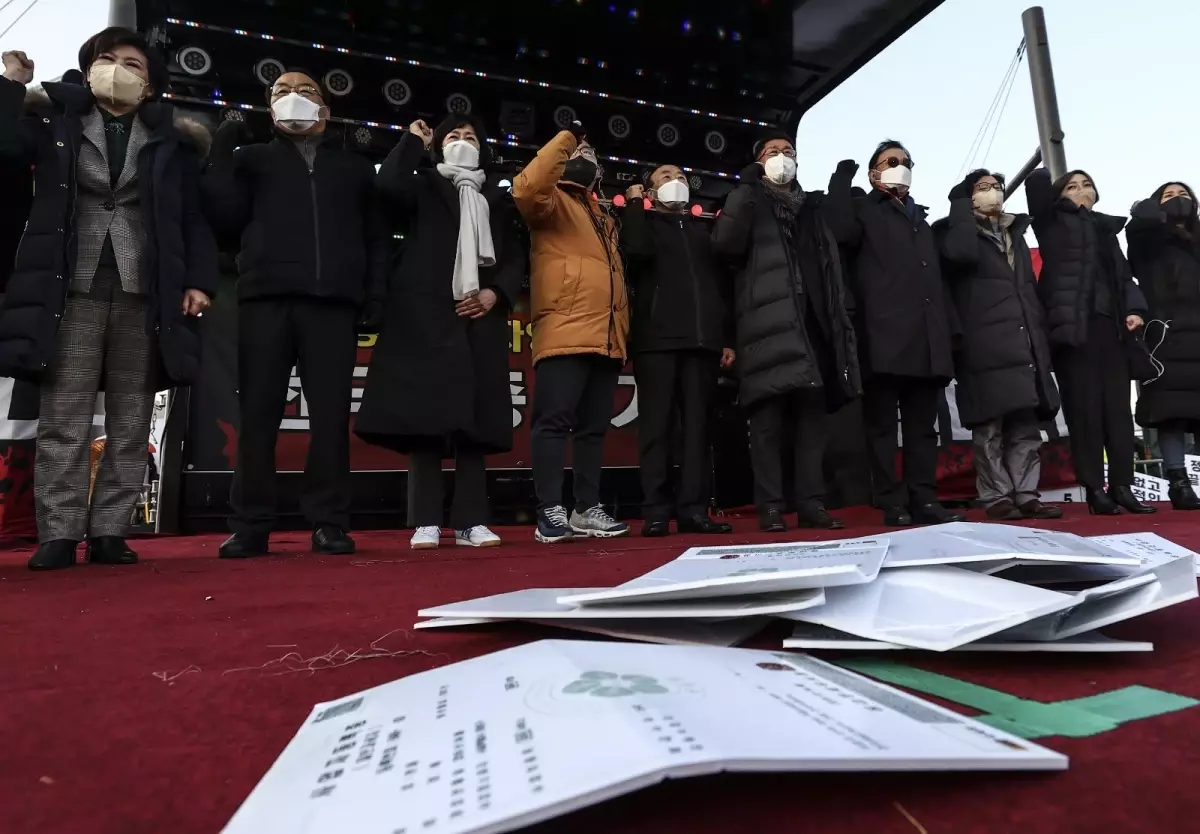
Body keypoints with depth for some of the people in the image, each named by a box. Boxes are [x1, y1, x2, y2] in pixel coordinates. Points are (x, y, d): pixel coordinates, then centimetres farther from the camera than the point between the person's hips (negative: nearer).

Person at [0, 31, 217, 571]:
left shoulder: (172, 139, 13)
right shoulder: (55, 121, 14)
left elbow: (195, 218, 8)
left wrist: (200, 280, -3)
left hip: (145, 293, 0)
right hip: (74, 288, 0)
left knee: (131, 423, 1)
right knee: (64, 418, -3)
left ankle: (109, 531, 7)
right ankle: (59, 534, 2)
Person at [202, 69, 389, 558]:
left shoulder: (354, 168, 23)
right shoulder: (252, 159, 21)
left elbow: (377, 236, 16)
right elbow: (225, 216, 7)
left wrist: (374, 294, 3)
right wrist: (223, 150, 5)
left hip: (333, 302, 0)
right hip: (266, 298, 1)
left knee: (331, 414, -5)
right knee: (258, 413, -2)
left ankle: (329, 522, 0)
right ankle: (250, 525, 3)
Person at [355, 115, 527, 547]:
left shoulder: (498, 199, 23)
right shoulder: (425, 186, 14)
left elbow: (515, 257, 15)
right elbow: (388, 184, -9)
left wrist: (496, 293, -3)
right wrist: (413, 140, 5)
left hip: (481, 315, 3)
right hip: (428, 313, -3)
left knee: (474, 417, 0)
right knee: (426, 414, -7)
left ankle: (471, 522, 2)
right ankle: (426, 522, -4)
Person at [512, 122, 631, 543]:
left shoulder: (603, 216, 30)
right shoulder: (554, 202, 8)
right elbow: (527, 187, -16)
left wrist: (622, 326, 21)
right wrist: (566, 138, -7)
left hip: (606, 338, 8)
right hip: (565, 333, -7)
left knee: (593, 427, 7)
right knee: (555, 420, -10)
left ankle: (587, 510, 12)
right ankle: (550, 512, -7)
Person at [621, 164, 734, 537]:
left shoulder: (703, 227, 24)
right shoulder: (644, 222, 14)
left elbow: (721, 281, 19)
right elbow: (637, 251, -10)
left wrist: (728, 337, 10)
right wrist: (635, 203, 4)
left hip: (702, 338, 4)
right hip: (658, 338, -3)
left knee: (697, 424, 0)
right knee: (657, 424, -6)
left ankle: (694, 509, 3)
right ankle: (656, 511, -4)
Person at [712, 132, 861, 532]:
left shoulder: (813, 206, 26)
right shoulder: (749, 203, 14)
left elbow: (831, 262, 19)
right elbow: (725, 243, -6)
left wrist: (841, 319, 8)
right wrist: (746, 186, -3)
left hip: (811, 320, 4)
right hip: (768, 321, -4)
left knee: (812, 413, 0)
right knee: (769, 416, -10)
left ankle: (811, 502, 3)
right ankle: (770, 506, -7)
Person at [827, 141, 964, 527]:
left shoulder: (920, 217, 29)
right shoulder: (863, 207, 11)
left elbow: (936, 276, 24)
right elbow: (842, 232, -13)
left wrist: (948, 329, 14)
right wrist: (843, 175, -4)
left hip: (927, 338, 6)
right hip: (885, 335, -6)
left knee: (923, 424, 6)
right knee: (883, 425, -3)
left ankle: (925, 500, 9)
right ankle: (893, 504, 0)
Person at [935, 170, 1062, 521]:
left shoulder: (1015, 233, 25)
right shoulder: (958, 231, 7)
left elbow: (1031, 287, 25)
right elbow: (961, 254, -19)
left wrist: (1041, 336, 15)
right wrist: (962, 207, -5)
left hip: (1024, 344, 6)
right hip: (986, 346, -6)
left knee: (1027, 425, 4)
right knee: (990, 427, -7)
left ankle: (1026, 494, 8)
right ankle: (996, 497, -2)